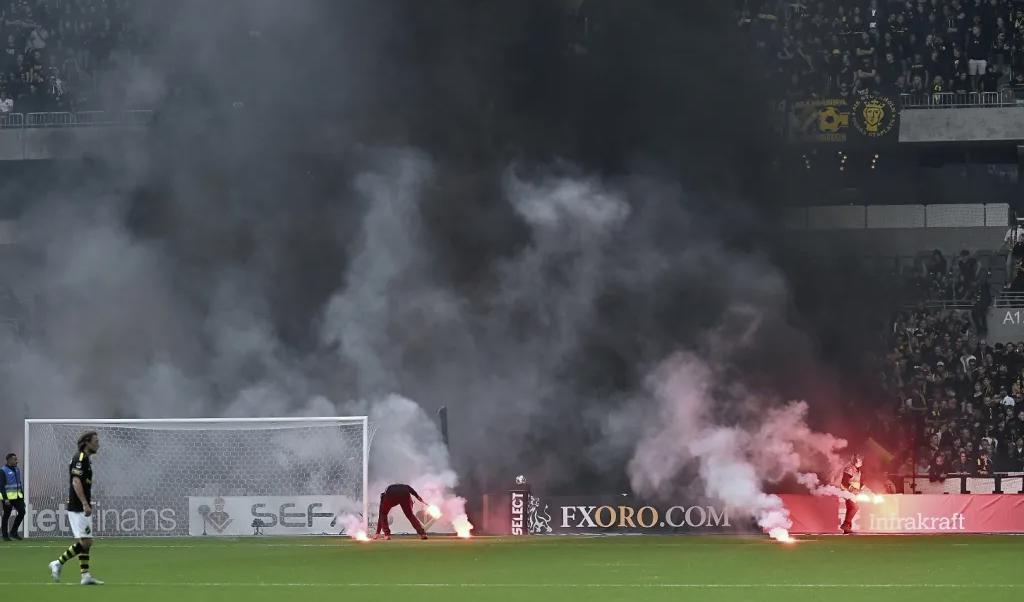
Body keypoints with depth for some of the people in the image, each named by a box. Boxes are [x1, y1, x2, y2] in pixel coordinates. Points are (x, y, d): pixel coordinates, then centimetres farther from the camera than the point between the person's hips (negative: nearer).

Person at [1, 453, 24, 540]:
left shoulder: (16, 470, 13)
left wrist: (22, 497, 16)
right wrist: (5, 499, -21)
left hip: (17, 496, 7)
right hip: (8, 497, -7)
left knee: (22, 512, -4)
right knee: (6, 516, -1)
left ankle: (13, 532, 7)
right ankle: (5, 536, 7)